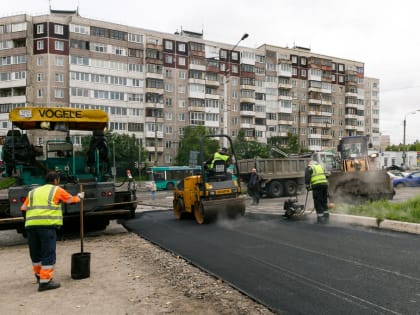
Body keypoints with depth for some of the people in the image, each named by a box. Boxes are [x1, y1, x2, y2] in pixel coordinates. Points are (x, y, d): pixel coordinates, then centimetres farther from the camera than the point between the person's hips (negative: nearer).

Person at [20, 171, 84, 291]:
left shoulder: (33, 191, 23)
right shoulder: (57, 190, 10)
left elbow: (23, 209, 16)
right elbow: (71, 200, 19)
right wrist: (79, 196, 38)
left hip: (31, 225, 6)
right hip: (47, 225, -6)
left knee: (35, 253, 19)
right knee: (48, 254, -1)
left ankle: (39, 276, 35)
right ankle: (45, 281, -3)